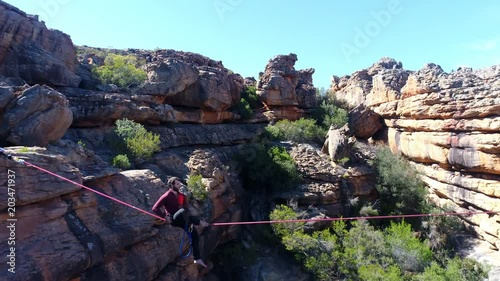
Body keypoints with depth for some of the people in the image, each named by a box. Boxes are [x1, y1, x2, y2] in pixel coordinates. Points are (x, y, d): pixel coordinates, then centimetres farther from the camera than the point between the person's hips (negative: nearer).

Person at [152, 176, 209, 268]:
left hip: (181, 219, 7)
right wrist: (165, 216, -17)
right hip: (173, 219, -7)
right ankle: (199, 222, -23)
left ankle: (197, 259, 6)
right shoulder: (167, 196, -14)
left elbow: (186, 207, 11)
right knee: (182, 211, -40)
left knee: (194, 234, -2)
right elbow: (155, 208, -15)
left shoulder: (180, 194, 6)